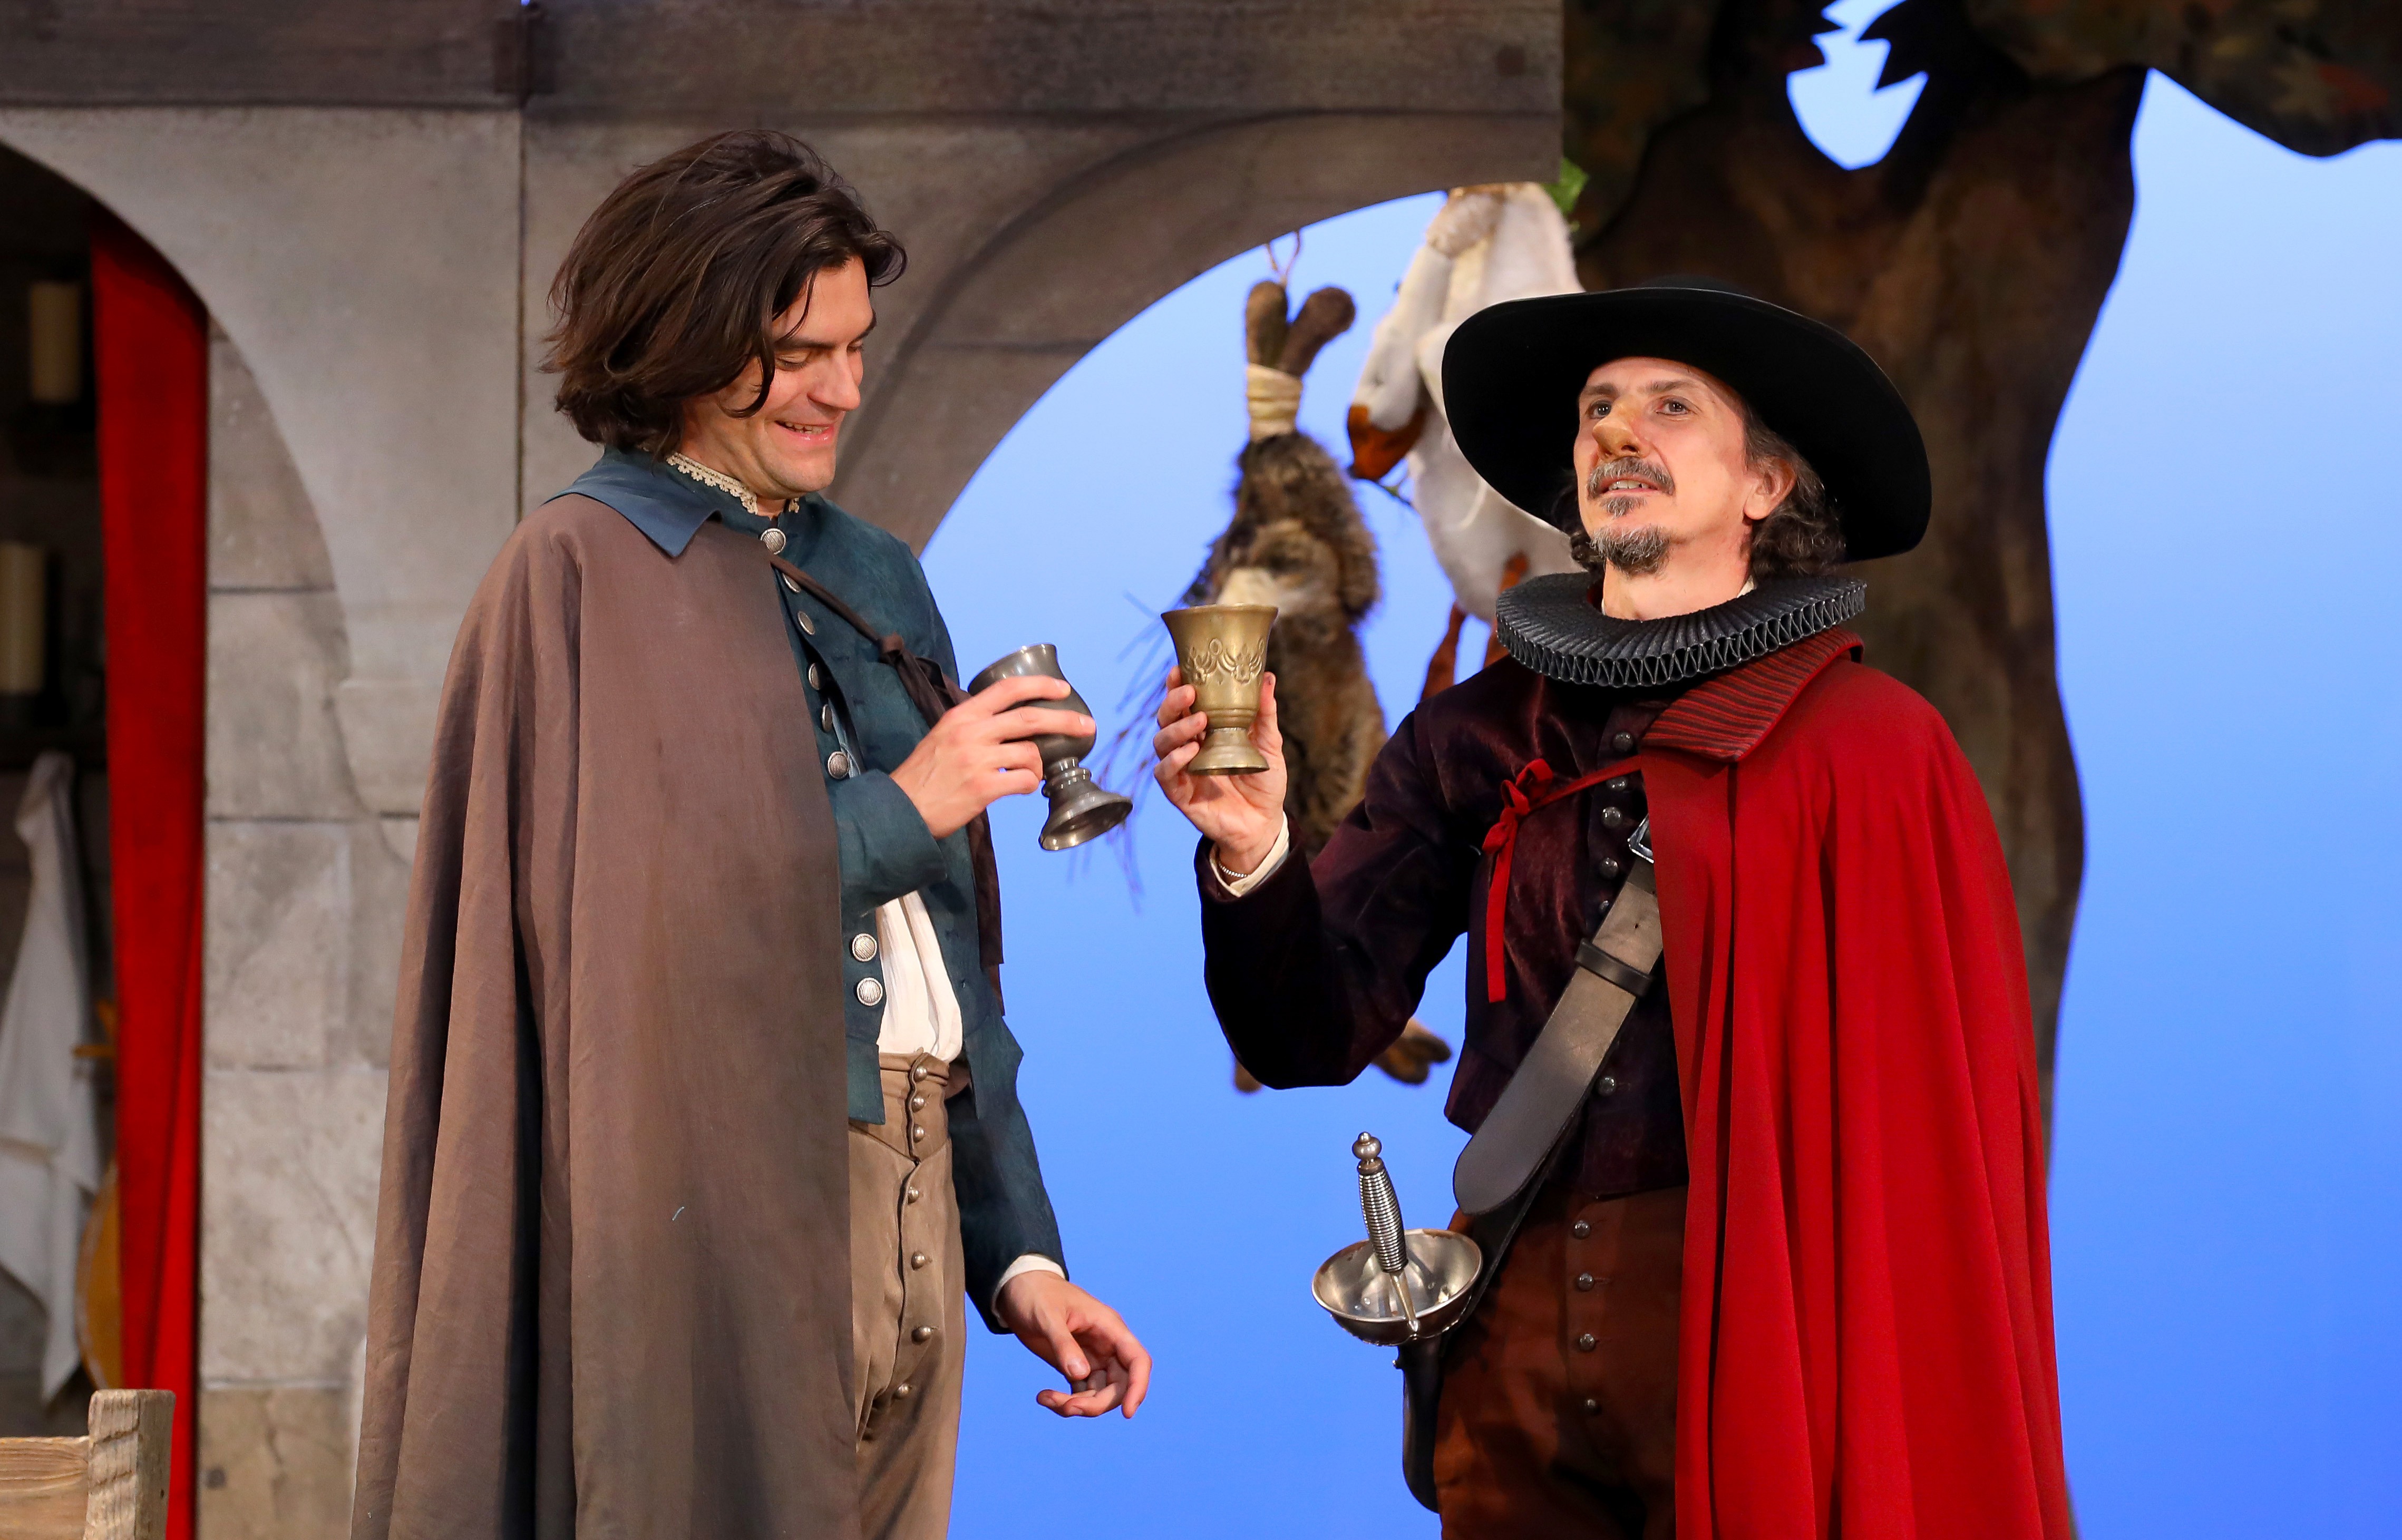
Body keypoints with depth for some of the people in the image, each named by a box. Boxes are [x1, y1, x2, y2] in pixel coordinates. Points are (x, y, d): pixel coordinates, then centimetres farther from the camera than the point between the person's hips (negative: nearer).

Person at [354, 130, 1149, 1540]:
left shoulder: (875, 581, 17)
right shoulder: (588, 573, -4)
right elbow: (628, 921, -13)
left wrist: (1017, 1252, 12)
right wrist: (902, 811, -11)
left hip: (909, 1211, 7)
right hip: (722, 1201, -7)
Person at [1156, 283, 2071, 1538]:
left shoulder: (1871, 750, -6)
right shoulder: (1475, 739, 7)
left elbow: (1948, 1118, -8)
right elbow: (1317, 1035, 1)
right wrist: (1253, 855, -17)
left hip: (1749, 1335, -4)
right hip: (1516, 1330, 4)